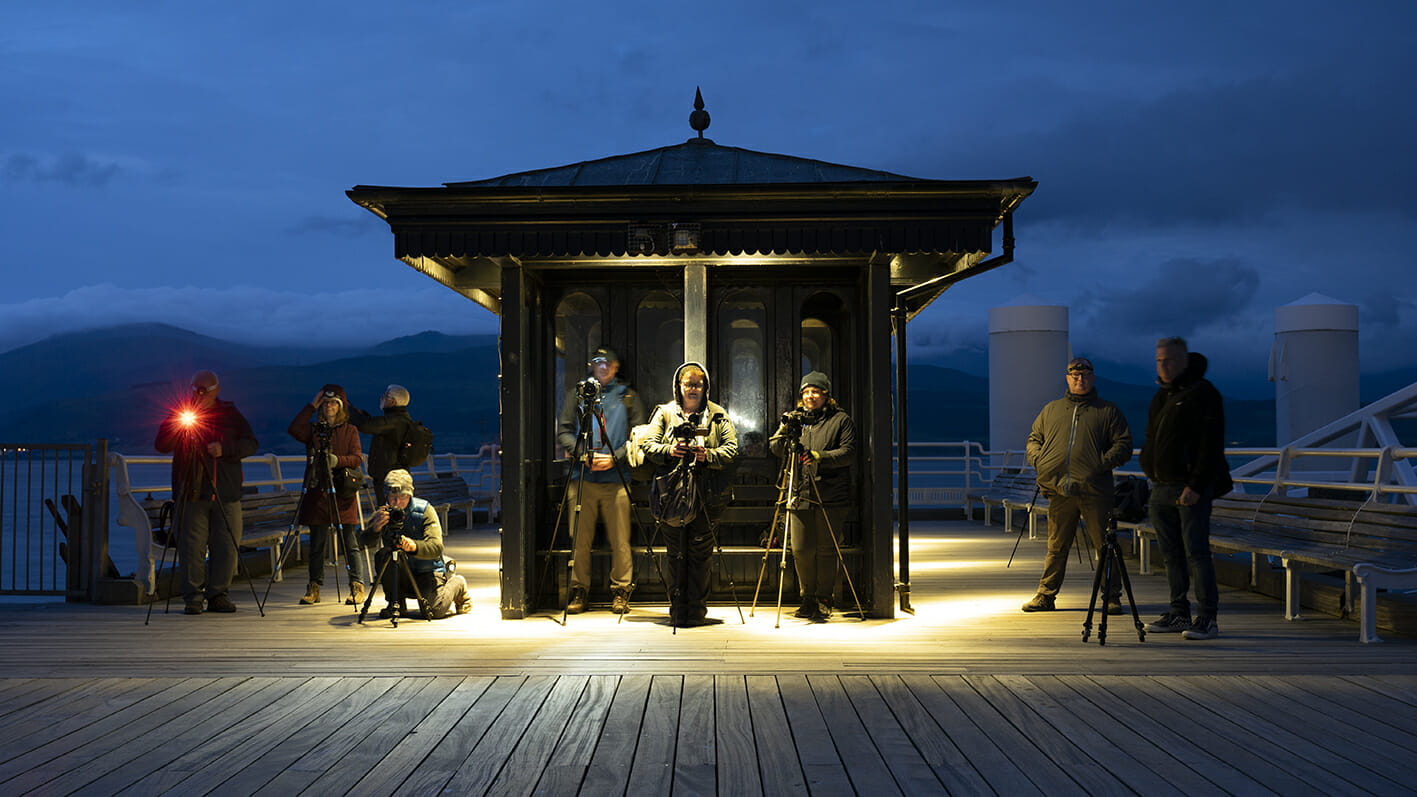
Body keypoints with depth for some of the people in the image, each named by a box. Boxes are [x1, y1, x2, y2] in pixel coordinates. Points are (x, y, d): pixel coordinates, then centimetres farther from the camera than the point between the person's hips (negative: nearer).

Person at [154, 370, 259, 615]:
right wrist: (178, 427, -16)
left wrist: (225, 449, -12)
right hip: (191, 493, -1)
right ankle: (193, 598, 2)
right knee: (191, 546, -4)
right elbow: (161, 446, 1)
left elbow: (251, 445, 5)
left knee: (226, 546, 0)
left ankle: (219, 595, 10)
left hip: (226, 492, 1)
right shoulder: (180, 413, 9)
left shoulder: (230, 414, 11)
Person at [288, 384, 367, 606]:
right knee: (317, 544, 4)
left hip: (343, 492, -2)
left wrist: (338, 460, -19)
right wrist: (311, 406, -5)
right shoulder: (313, 429, 12)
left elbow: (357, 458, -1)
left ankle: (357, 587, 0)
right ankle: (314, 588, 11)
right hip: (317, 491, 2)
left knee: (350, 543, -4)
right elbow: (294, 430, -8)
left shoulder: (350, 431, 8)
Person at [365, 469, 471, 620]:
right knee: (383, 557, -25)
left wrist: (414, 546, -47)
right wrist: (375, 528, -42)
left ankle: (457, 584, 12)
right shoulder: (384, 512, -5)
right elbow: (366, 541, -19)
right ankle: (395, 603, -6)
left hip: (428, 571, -3)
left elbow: (436, 547, -26)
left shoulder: (425, 510, -15)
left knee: (436, 609, -22)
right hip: (402, 575, 3)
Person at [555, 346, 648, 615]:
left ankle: (620, 592, 8)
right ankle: (579, 591, 11)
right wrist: (583, 455, -8)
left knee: (619, 540, -1)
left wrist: (614, 457, -9)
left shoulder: (628, 396, 11)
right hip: (582, 477, 1)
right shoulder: (577, 394, 14)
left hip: (616, 478, -1)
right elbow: (563, 431, 8)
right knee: (580, 539, 2)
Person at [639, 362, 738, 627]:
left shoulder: (718, 415, 11)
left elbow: (731, 448, 3)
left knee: (700, 552, -1)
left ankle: (697, 610, 6)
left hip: (707, 494, -1)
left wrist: (709, 456, -16)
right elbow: (648, 444, 5)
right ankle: (677, 611, 7)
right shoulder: (664, 413, 13)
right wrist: (668, 450, -15)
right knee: (676, 553, 1)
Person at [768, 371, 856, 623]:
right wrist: (784, 432, -12)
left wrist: (819, 456, -20)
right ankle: (808, 599, 18)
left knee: (826, 550, -1)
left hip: (830, 498, -3)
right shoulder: (795, 418, 14)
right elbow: (774, 448, 8)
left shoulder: (841, 420, 4)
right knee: (801, 549, 1)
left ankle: (824, 601, 11)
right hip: (800, 495, 3)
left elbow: (848, 452, -7)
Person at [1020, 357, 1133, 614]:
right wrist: (1038, 460, 4)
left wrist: (1103, 463, -12)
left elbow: (1123, 445, 5)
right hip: (1059, 490, 2)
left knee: (1104, 545, -1)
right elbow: (1034, 439, 24)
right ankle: (1046, 595, 14)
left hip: (1095, 491, -2)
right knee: (1056, 546, 7)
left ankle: (1111, 597, 8)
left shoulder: (1109, 411, 10)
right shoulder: (1051, 410, 18)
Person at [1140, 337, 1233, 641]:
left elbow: (1211, 447, -15)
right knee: (1172, 555, 10)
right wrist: (1151, 473, 14)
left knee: (1196, 552, -9)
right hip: (1161, 488, 8)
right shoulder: (1162, 395, 17)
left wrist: (1196, 486, -20)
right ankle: (1179, 614, 17)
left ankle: (1208, 619, -5)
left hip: (1191, 489, -8)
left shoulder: (1202, 393, -9)